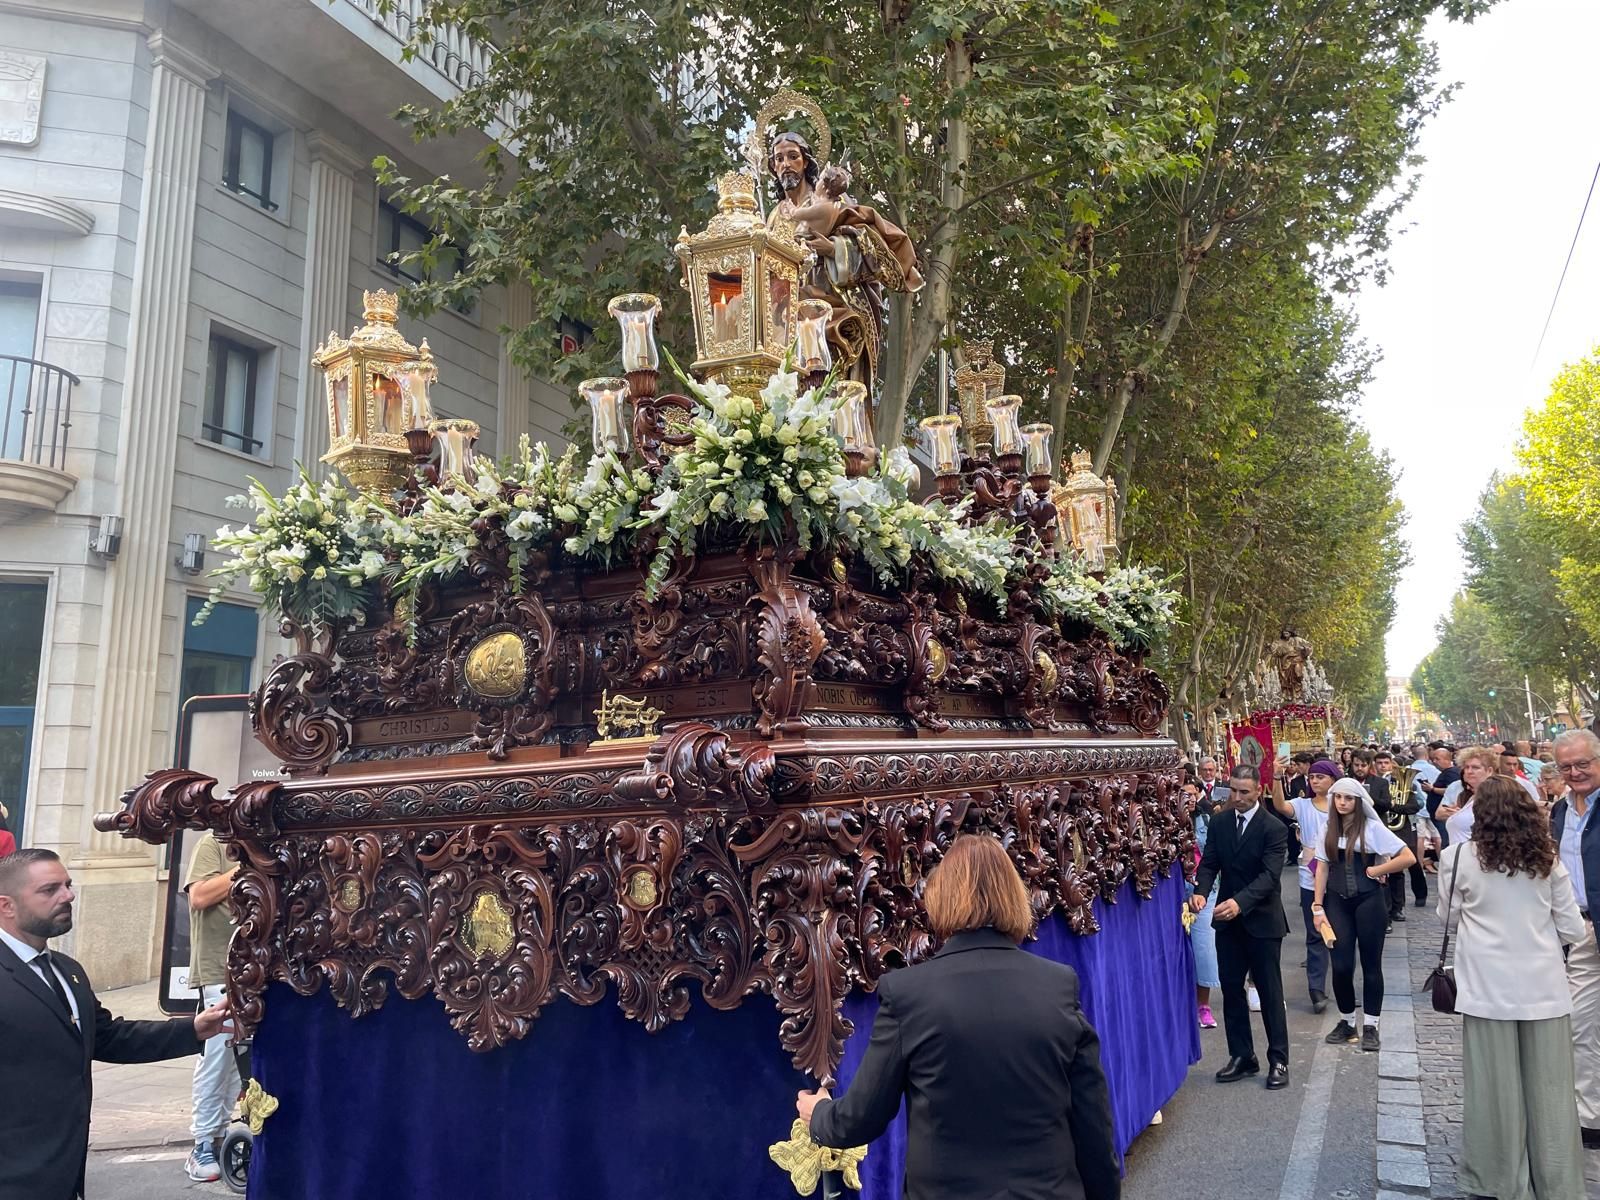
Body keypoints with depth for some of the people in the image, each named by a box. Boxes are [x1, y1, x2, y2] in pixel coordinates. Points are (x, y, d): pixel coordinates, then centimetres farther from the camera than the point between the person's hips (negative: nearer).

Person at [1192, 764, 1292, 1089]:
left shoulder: (1274, 828, -14)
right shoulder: (1219, 822, 2)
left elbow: (1270, 875, -23)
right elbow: (1209, 863, -1)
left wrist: (1239, 902, -37)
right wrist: (1201, 891, -22)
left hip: (1262, 920, -5)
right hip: (1227, 920, 5)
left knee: (1270, 992, 5)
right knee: (1231, 990, 11)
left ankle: (1279, 1060, 16)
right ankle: (1242, 1056, 22)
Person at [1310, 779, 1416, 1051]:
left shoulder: (1372, 827, -6)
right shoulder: (1329, 830, 6)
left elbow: (1408, 858, -10)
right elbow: (1322, 868, 6)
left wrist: (1376, 870, -8)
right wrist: (1318, 907, 1)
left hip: (1368, 900, -3)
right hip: (1338, 901, 3)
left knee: (1371, 964, 6)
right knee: (1341, 965, 2)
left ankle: (1370, 1026, 15)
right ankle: (1346, 1022, 18)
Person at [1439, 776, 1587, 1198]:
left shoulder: (1459, 857, -8)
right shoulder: (1546, 858, -2)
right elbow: (1570, 928, 3)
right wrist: (1587, 931, 26)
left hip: (1490, 988, -2)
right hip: (1543, 987, 2)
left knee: (1497, 1088, 8)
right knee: (1549, 1090, 11)